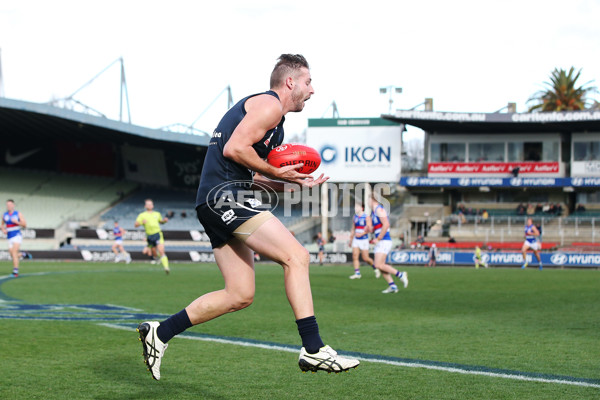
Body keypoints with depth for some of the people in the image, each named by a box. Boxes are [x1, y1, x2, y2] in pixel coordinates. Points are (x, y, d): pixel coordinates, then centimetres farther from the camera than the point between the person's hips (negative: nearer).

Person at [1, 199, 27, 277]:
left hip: (17, 236, -5)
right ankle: (21, 255, 34)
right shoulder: (4, 215, 8)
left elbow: (25, 225, -4)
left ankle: (15, 271, -20)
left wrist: (16, 222, -19)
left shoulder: (18, 214, -2)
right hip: (10, 238, 5)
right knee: (12, 255, 2)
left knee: (14, 252, -20)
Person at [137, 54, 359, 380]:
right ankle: (313, 351, -20)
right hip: (225, 196, -11)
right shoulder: (269, 105, -5)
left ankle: (160, 332, 13)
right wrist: (277, 173, -8)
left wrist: (295, 183, 16)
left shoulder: (271, 114, 27)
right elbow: (234, 148, -17)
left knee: (240, 295, 8)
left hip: (214, 202, 11)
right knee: (296, 256, -16)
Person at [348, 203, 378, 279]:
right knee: (355, 256, -8)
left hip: (364, 240, -6)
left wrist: (361, 234, -29)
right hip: (356, 239, 6)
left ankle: (375, 268, 19)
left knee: (365, 258, -4)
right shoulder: (355, 217, 11)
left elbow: (369, 229, -15)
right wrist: (351, 239, 23)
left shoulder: (367, 217, -8)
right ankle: (357, 273, -8)